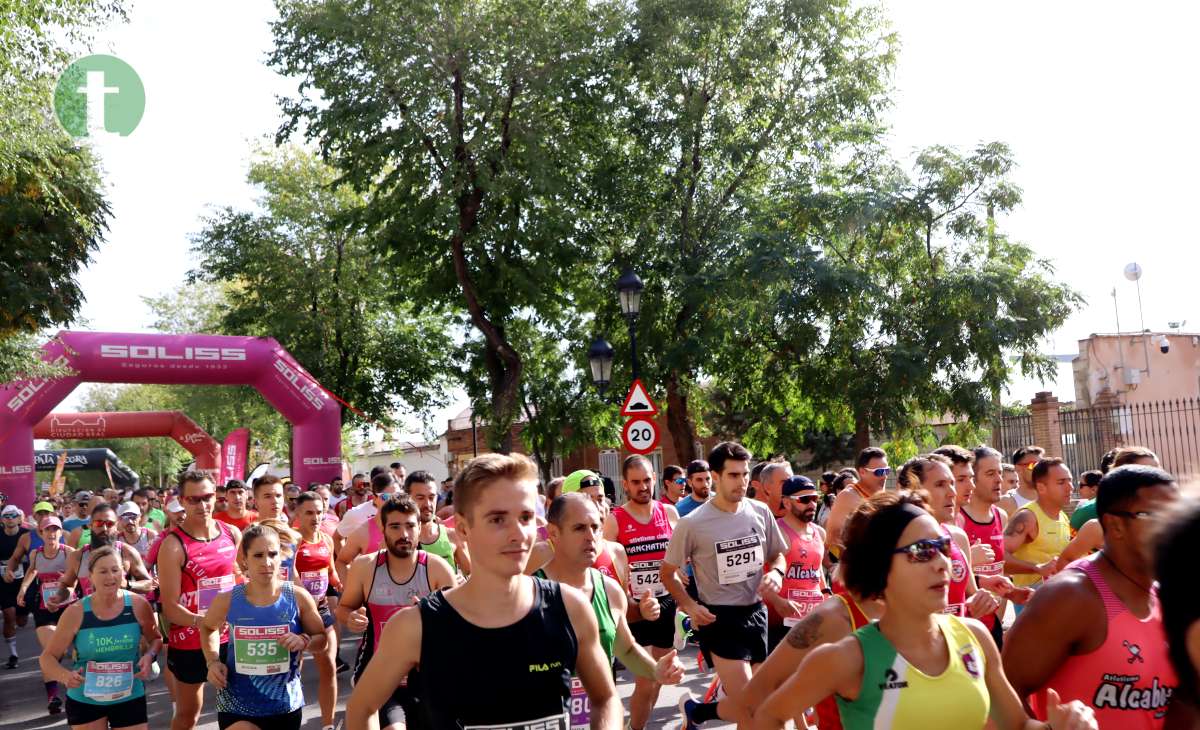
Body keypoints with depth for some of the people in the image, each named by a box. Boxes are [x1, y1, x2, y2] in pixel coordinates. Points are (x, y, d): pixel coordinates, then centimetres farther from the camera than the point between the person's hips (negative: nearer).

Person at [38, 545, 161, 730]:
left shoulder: (138, 605, -11)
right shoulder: (75, 612, -13)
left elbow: (155, 639, 7)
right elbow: (48, 657, -3)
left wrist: (149, 656, -15)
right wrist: (64, 676, -23)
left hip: (129, 697, 0)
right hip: (84, 700, 0)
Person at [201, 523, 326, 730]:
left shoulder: (298, 597, -10)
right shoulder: (227, 601, -9)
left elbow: (322, 636, 2)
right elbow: (208, 627, 14)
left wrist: (304, 641, -18)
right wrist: (213, 661, -1)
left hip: (285, 704, 1)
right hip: (236, 706, -1)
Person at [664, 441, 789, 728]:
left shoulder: (760, 512, -1)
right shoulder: (692, 524, -13)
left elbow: (778, 554, 15)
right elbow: (667, 573, -2)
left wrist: (776, 573, -8)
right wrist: (689, 606, -16)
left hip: (756, 613, 5)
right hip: (719, 618, -5)